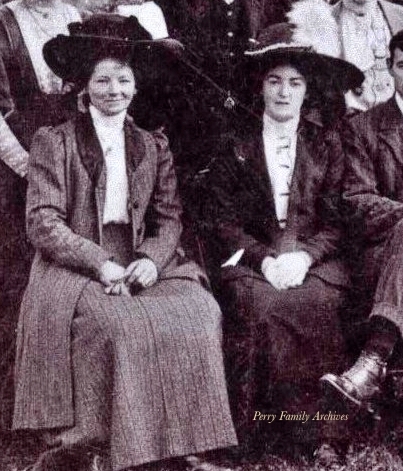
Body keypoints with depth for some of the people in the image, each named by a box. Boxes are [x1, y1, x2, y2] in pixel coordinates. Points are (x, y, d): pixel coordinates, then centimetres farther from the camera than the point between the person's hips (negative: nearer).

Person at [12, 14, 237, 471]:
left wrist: (151, 259, -12)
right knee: (118, 323, -32)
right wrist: (100, 263, -16)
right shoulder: (53, 141, 4)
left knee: (200, 310, -22)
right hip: (74, 268, -3)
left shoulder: (153, 145, 16)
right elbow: (42, 223, -4)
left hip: (141, 265, 4)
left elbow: (168, 217, 9)